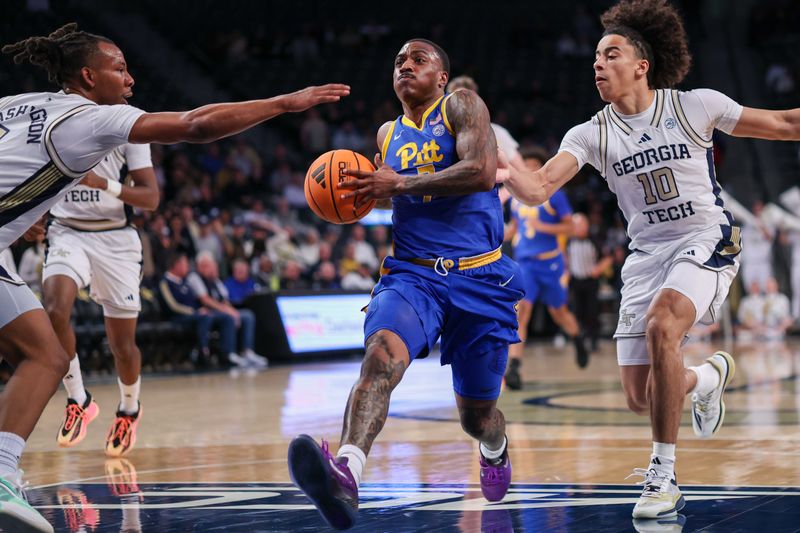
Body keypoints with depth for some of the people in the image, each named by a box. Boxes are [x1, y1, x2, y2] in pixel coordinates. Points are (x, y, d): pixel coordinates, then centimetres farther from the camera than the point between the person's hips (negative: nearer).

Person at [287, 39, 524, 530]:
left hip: (478, 277, -2)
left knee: (476, 414, 9)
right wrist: (364, 190, 10)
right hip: (412, 273, 3)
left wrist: (398, 184, -17)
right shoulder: (388, 135, 17)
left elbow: (481, 171, -17)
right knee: (382, 353, -32)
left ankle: (495, 449, 49)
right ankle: (346, 474, -55)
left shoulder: (462, 107, 1)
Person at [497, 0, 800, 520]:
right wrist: (506, 172, -36)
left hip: (705, 240, -4)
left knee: (661, 326, -34)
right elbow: (539, 188, -14)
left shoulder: (696, 106, -4)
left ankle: (664, 476, -23)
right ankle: (709, 377, 39)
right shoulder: (591, 135, 1)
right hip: (646, 254, 4)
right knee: (641, 398, 0)